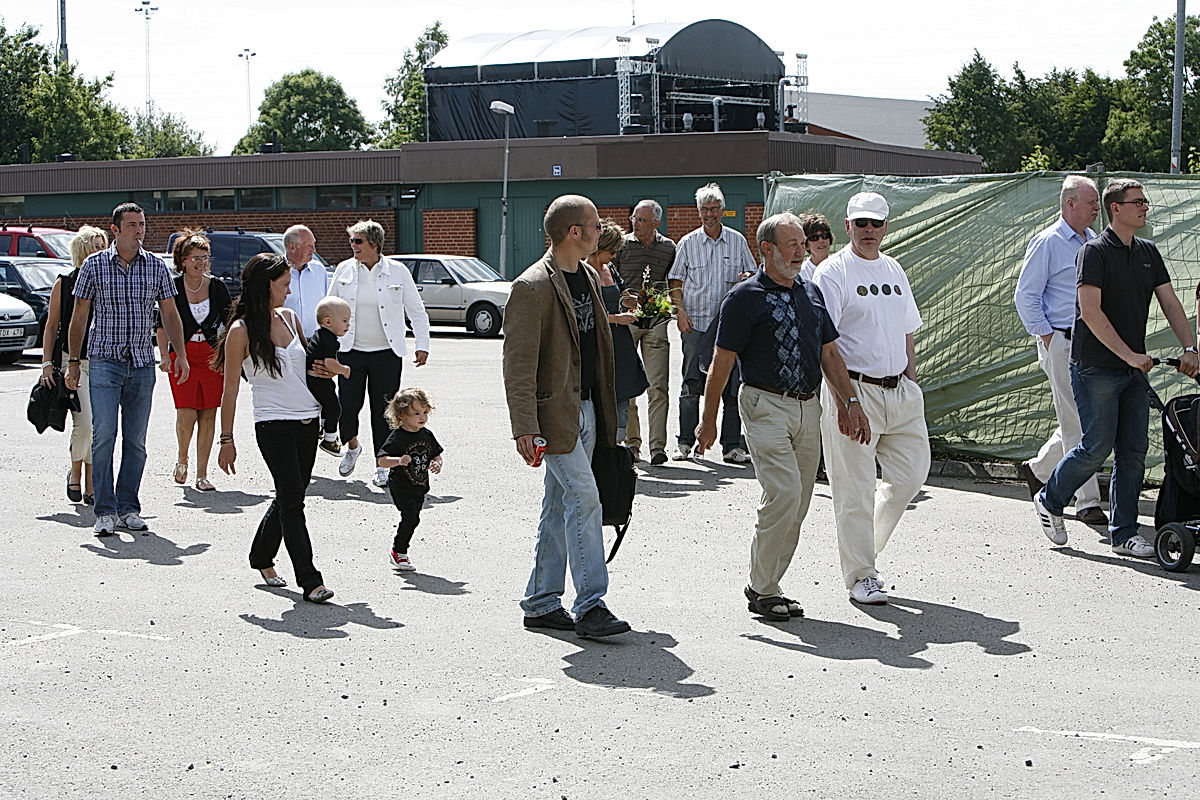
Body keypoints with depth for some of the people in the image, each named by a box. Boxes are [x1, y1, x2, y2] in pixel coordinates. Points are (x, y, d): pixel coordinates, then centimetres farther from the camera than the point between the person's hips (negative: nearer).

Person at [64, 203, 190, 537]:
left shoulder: (156, 266, 7)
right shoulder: (94, 265, 1)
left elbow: (170, 314, 13)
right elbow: (79, 317, 5)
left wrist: (180, 354, 4)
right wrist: (73, 362, 3)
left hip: (142, 363, 3)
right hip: (104, 361, -2)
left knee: (136, 440, 4)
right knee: (104, 435, -11)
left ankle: (128, 509, 12)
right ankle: (105, 512, -7)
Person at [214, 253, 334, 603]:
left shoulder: (289, 317, 10)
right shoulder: (241, 331, -8)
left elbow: (310, 357, 27)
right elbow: (230, 389, -6)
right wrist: (227, 441, -6)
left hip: (307, 421, 7)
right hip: (274, 425, -7)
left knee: (290, 495, 14)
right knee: (292, 499, -11)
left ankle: (262, 557, 35)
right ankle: (309, 581, -11)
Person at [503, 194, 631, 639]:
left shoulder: (589, 277, 13)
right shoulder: (533, 287, -15)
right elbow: (518, 364, -17)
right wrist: (525, 429, -22)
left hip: (586, 408, 9)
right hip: (556, 410, -9)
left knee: (560, 505, 12)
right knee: (583, 497, -13)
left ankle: (541, 604, 19)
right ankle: (590, 605, -10)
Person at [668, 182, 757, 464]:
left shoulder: (737, 241, 8)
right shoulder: (688, 243, 5)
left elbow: (753, 274, 16)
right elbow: (675, 281, 7)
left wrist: (747, 278, -8)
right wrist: (680, 312, -6)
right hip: (695, 323, -1)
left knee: (732, 384, 0)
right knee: (691, 384, 2)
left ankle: (732, 446, 5)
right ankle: (685, 442, 12)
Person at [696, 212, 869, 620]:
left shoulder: (812, 293, 15)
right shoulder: (745, 297, -4)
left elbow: (830, 353, 20)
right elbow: (722, 362, -4)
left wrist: (851, 403, 11)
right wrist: (708, 421, -4)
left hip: (807, 407, 7)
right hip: (766, 406, -7)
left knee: (796, 506, 5)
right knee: (784, 494, -16)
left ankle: (767, 586, 15)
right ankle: (761, 589, -4)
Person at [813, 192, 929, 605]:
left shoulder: (894, 270, 15)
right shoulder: (833, 272, -6)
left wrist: (911, 384, 13)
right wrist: (841, 396, -18)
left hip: (899, 391, 7)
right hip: (854, 390, -6)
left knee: (911, 473, 5)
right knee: (854, 489, -2)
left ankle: (864, 542, 26)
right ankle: (861, 575, 7)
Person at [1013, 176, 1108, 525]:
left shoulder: (1094, 242, 16)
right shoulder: (1047, 243, -6)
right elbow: (1025, 296, -7)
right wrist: (1047, 337, -11)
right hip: (1062, 344, -7)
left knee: (1081, 420, 9)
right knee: (1077, 424, -6)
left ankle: (1038, 470, 29)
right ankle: (1087, 502, -2)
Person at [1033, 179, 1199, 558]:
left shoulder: (1148, 253, 12)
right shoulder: (1094, 252, -10)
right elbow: (1091, 311, -18)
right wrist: (1129, 355, -20)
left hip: (1134, 370, 7)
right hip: (1096, 367, -7)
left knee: (1134, 451, 3)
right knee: (1097, 446, -7)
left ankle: (1124, 533, 10)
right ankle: (1049, 501, 16)